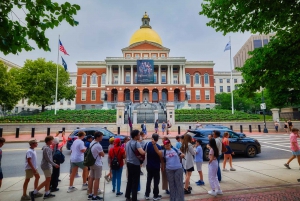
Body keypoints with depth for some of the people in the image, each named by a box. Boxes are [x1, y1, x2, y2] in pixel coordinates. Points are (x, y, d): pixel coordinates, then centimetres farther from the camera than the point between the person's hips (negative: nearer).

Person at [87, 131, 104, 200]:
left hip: (92, 163, 9)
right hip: (97, 164, -9)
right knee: (97, 179, 0)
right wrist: (101, 152, 1)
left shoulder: (92, 143, 5)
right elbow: (102, 155, -15)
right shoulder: (98, 145, -24)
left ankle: (90, 194, 25)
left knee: (91, 178, 15)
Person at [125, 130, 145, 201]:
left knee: (129, 181, 19)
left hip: (129, 163, 8)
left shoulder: (127, 143, 8)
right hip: (135, 164, -8)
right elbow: (142, 153, -32)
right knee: (135, 182, 2)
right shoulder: (136, 143, -19)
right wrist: (145, 152, -13)